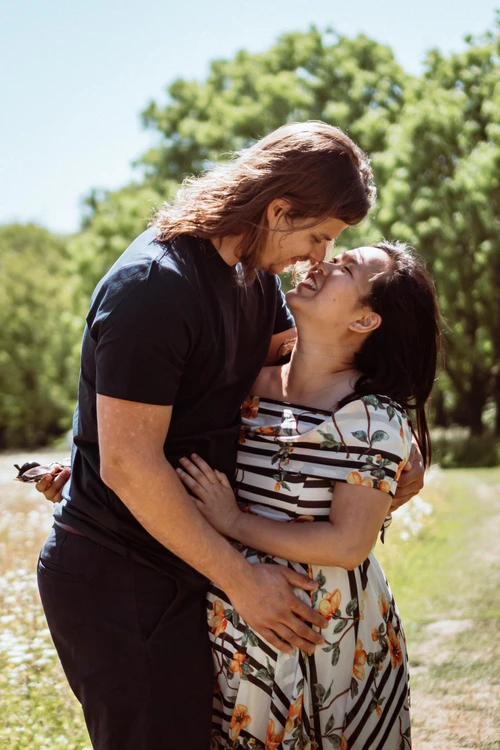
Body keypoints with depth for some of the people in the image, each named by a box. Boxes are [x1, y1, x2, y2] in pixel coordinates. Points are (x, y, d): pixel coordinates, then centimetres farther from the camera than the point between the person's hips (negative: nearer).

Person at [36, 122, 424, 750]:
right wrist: (240, 579, -20)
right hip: (116, 580, -9)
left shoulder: (254, 272, 7)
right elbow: (129, 463, -25)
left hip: (181, 572, 9)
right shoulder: (152, 285, -22)